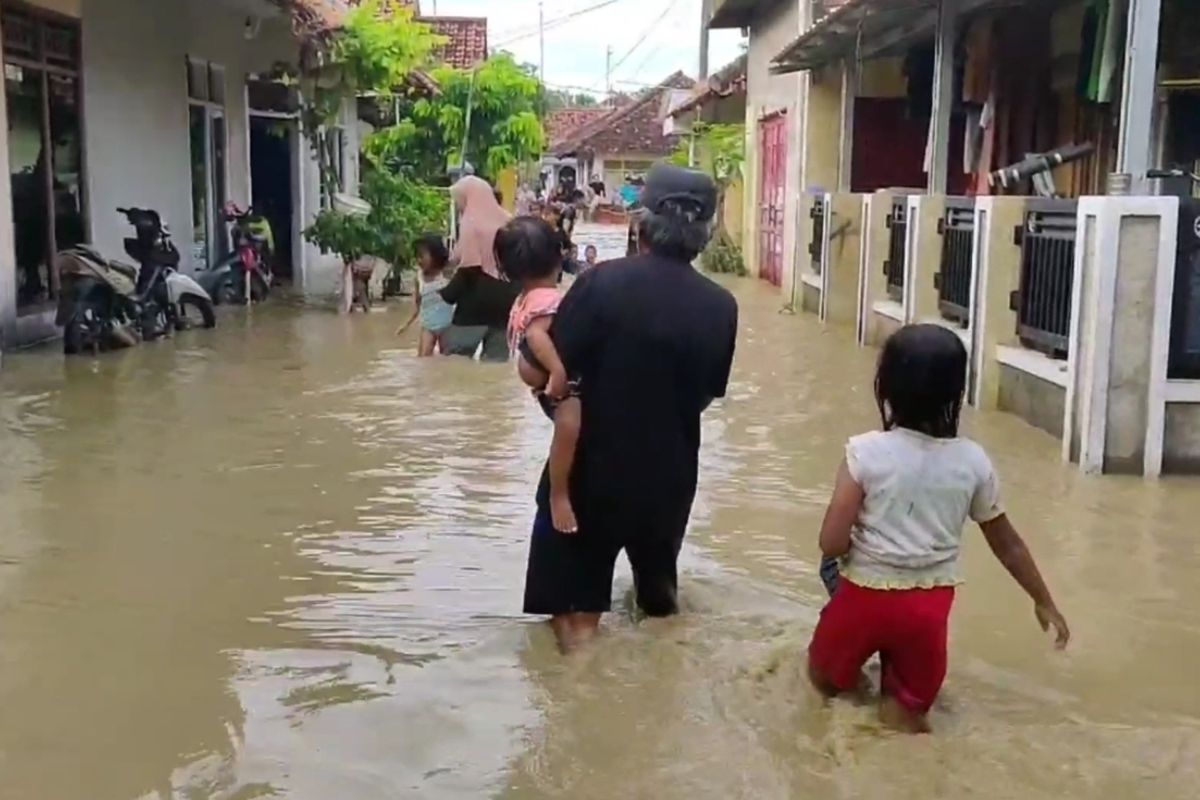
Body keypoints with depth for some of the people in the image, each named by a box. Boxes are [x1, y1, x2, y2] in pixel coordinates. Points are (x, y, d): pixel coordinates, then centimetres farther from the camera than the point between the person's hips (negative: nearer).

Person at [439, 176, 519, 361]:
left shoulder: (471, 223, -10)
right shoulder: (506, 221, 12)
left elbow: (469, 270, -17)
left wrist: (445, 295, -9)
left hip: (477, 305, -7)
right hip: (505, 303, 7)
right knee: (497, 362, 9)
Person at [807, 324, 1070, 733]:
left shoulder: (866, 452, -15)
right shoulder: (973, 461, -6)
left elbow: (832, 543, -16)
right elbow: (1008, 545, 4)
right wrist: (1044, 602, 19)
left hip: (865, 595, 0)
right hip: (930, 604, 0)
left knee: (825, 677, 31)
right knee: (916, 700, 23)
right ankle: (905, 701, 2)